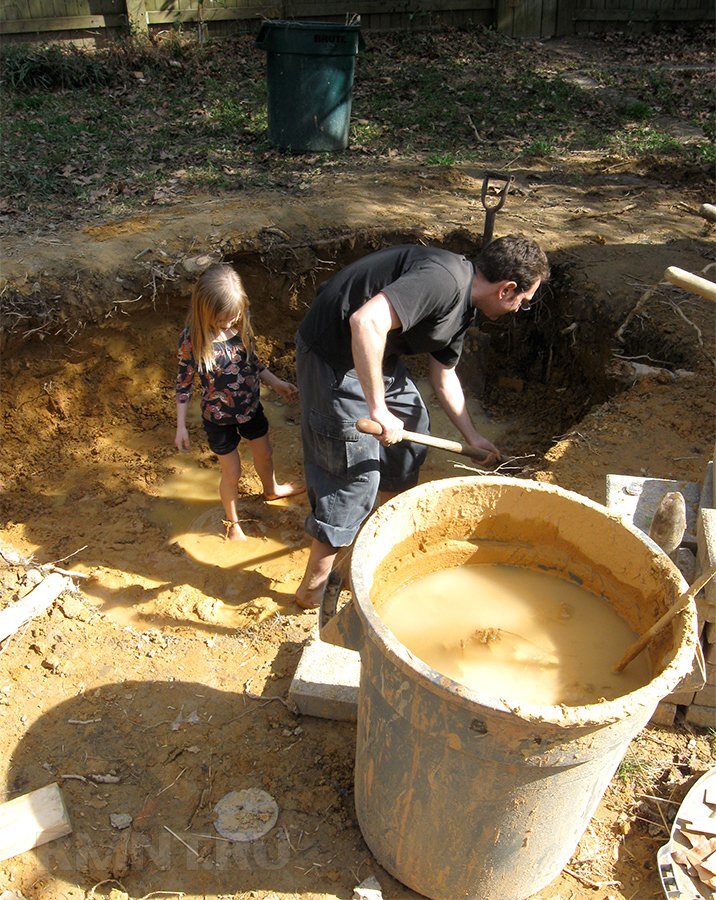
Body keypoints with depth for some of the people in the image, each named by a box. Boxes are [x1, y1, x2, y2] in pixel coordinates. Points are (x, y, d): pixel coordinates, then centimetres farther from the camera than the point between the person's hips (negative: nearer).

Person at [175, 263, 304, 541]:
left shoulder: (241, 326, -15)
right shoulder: (191, 340, -26)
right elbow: (184, 383, -14)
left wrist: (277, 383, 0)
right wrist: (181, 427, -10)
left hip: (251, 408, 5)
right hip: (219, 419, -4)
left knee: (264, 455, 27)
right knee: (232, 473, 13)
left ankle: (271, 489, 60)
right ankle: (232, 522, 40)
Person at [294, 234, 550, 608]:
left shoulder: (462, 306, 7)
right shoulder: (443, 280, -26)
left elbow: (443, 376, 20)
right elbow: (366, 322, -39)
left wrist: (472, 438, 26)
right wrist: (378, 408, -34)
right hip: (333, 353, -10)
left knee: (413, 427, 22)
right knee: (356, 475, -6)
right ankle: (312, 590, 8)